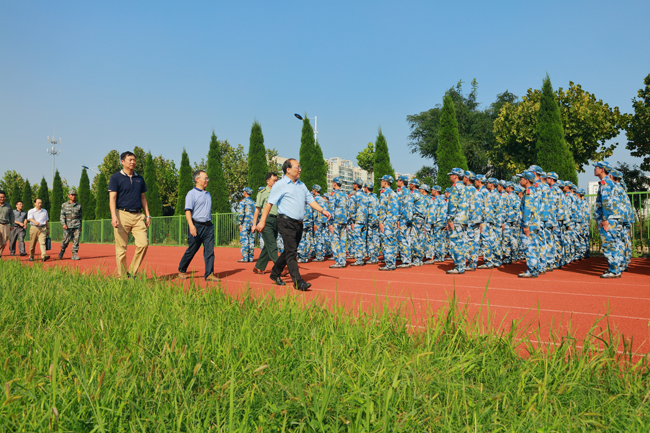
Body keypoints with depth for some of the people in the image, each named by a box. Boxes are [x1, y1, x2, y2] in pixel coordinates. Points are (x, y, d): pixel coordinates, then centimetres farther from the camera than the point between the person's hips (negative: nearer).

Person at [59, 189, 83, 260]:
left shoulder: (78, 205, 13)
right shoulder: (64, 205, 8)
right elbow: (62, 215, 1)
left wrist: (80, 226, 16)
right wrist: (63, 224, -13)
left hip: (76, 226, 1)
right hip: (68, 226, -1)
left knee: (76, 240, -6)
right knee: (66, 240, -3)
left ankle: (74, 255, -4)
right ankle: (62, 250, 26)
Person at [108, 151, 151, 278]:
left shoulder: (139, 179, 18)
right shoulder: (116, 177, 3)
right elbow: (112, 198, -5)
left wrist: (147, 215, 13)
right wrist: (114, 216, -17)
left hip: (138, 215, 4)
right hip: (122, 215, -4)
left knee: (143, 244, -10)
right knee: (121, 248, -1)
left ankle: (132, 273, 5)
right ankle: (121, 277, 9)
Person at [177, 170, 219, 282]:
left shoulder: (208, 194, 18)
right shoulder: (192, 193, -4)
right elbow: (188, 211, -13)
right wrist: (191, 225, -25)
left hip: (208, 226, 6)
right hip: (197, 226, -6)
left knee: (210, 250, -4)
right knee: (191, 251, 4)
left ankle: (209, 274, -4)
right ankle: (181, 271, 24)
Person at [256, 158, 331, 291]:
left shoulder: (301, 185, 18)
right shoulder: (280, 185, -3)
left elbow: (310, 200, 21)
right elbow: (269, 203, -6)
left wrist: (322, 210, 6)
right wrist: (262, 221, -12)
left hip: (298, 224, 8)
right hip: (286, 223, -7)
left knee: (289, 251, 14)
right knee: (291, 252, -10)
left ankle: (275, 274, 29)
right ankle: (298, 282, -14)